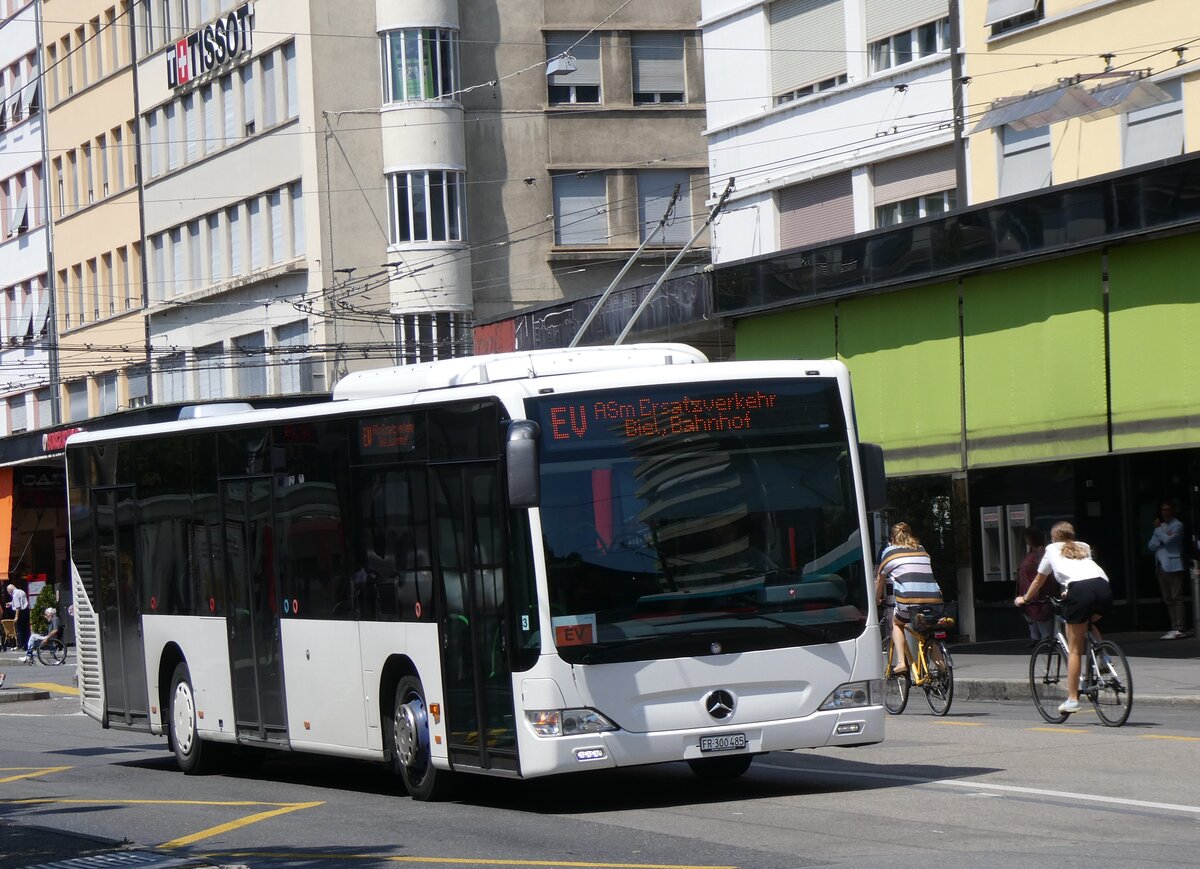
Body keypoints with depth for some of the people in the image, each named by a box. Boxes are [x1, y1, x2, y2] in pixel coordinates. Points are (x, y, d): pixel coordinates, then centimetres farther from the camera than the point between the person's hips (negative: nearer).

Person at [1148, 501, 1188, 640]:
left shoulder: (1177, 525, 0)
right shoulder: (1161, 527, 22)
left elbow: (1168, 540, -16)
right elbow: (1151, 545, 12)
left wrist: (1158, 529, -1)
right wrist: (1163, 539, -5)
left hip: (1173, 566, -8)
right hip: (1161, 566, 8)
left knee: (1176, 598, -11)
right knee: (1168, 600, 6)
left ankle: (1179, 629, -16)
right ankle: (1174, 628, 8)